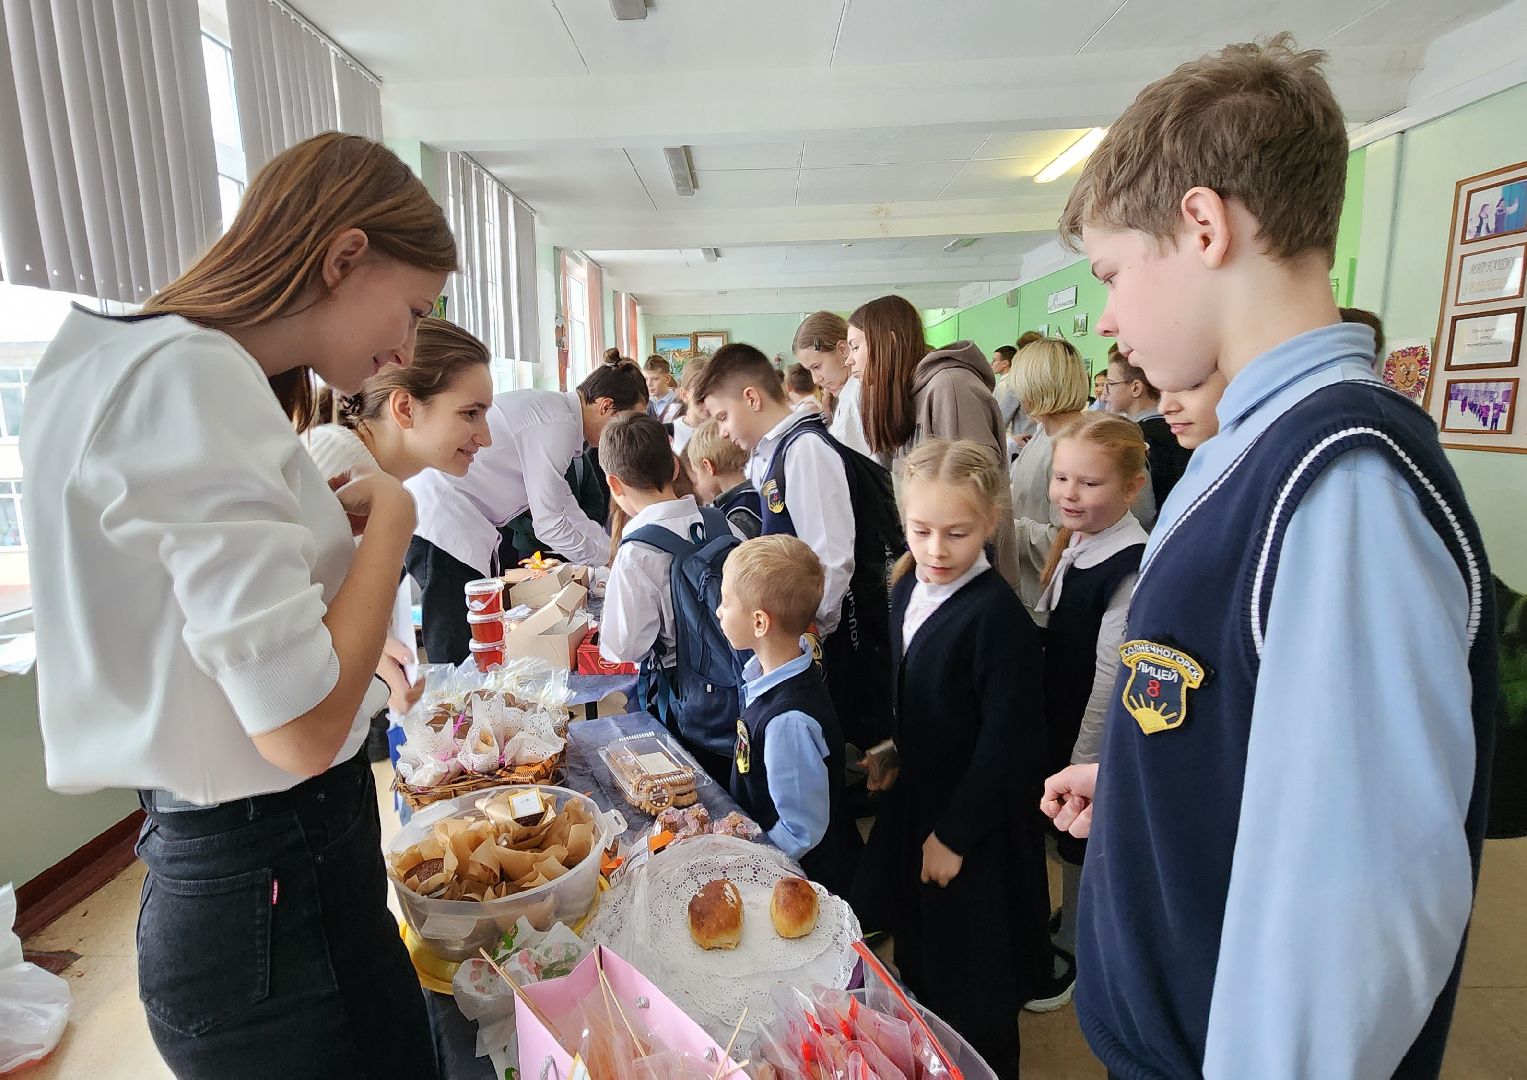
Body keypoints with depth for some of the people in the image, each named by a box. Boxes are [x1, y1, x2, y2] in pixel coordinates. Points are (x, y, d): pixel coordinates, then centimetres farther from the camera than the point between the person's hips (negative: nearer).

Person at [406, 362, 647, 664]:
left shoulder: (551, 408, 12)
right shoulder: (558, 424, -18)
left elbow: (563, 502, 19)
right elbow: (548, 524, -15)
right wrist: (606, 557, -1)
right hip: (440, 523, -10)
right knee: (457, 654, -6)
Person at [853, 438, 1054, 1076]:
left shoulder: (998, 617, -26)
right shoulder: (907, 589, -2)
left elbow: (1005, 744, -22)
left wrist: (955, 833, -17)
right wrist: (896, 757, 8)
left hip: (975, 827, -7)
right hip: (914, 803, 8)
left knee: (974, 997, 14)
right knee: (920, 959, 26)